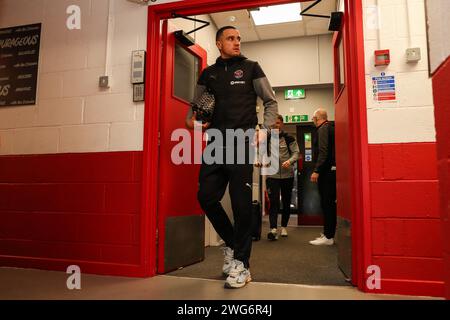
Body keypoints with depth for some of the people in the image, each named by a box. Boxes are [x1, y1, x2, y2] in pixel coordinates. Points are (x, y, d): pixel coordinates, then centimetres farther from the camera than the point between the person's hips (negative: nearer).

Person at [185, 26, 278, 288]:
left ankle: (241, 264, 10)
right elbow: (195, 106, 23)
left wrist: (264, 130, -10)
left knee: (241, 203, -4)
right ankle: (231, 243, 24)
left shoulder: (251, 68, 9)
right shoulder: (208, 74, 17)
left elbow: (271, 102, 7)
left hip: (242, 142, -3)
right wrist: (191, 120, 0)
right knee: (206, 197, 0)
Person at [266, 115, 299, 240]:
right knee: (274, 202, -9)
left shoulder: (289, 138, 3)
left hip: (287, 175, 1)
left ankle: (284, 227, 24)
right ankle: (273, 229, -13)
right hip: (272, 175, 0)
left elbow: (296, 152, -1)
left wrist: (290, 161, -20)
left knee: (286, 201, 10)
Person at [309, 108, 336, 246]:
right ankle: (328, 233, 22)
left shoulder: (323, 129, -9)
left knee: (326, 203, -6)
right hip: (331, 170, 10)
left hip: (326, 171, -10)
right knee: (330, 202, 13)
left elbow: (323, 151, -20)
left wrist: (316, 171, -22)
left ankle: (328, 237, -2)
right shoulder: (331, 128, 19)